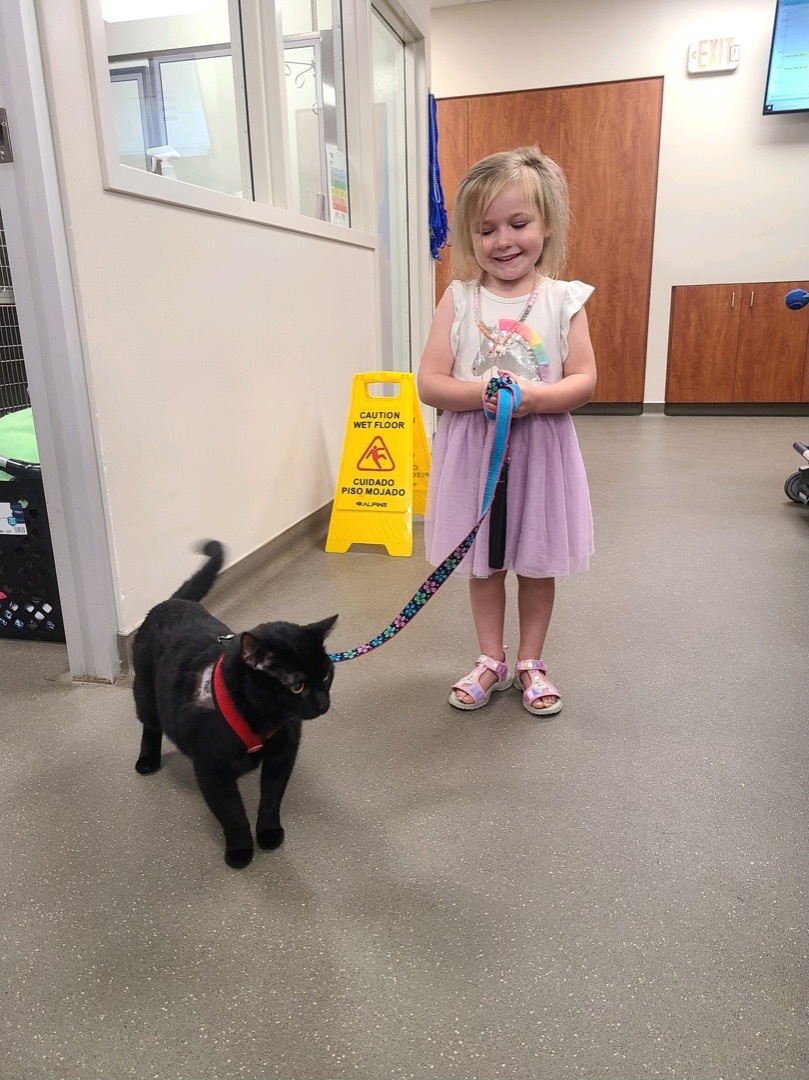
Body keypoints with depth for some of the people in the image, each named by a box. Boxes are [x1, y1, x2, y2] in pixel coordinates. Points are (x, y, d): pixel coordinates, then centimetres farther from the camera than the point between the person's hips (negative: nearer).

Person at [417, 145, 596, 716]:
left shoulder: (563, 299, -2)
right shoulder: (459, 299, -2)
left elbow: (584, 380, -6)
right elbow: (430, 383, -7)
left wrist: (534, 397, -24)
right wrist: (483, 393, -24)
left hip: (541, 449, 0)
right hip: (474, 451, 0)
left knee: (538, 563, 12)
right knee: (484, 563, 13)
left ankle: (530, 663, 32)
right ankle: (491, 661, 32)